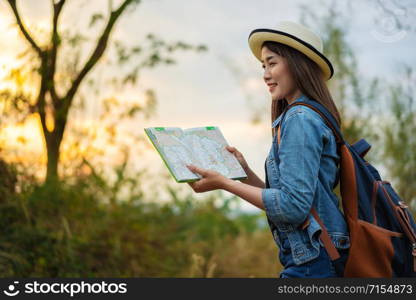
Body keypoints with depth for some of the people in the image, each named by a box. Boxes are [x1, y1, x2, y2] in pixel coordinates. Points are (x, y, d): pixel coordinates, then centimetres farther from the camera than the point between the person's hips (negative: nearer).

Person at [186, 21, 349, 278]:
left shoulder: (300, 118, -13)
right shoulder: (312, 116, 16)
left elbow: (293, 206, -21)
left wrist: (225, 183, -15)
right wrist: (246, 173, 9)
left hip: (312, 263, -9)